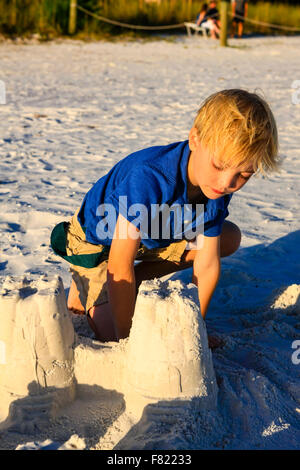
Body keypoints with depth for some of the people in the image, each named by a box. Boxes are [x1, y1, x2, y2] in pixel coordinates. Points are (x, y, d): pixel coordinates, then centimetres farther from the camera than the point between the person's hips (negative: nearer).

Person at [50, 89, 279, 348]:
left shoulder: (218, 190, -20)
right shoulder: (148, 176, -41)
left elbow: (207, 263, -11)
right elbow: (119, 267, -38)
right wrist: (127, 339, -32)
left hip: (151, 237, 7)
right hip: (95, 239, -6)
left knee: (230, 238, 2)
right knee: (111, 335, -20)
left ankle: (135, 280, 4)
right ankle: (84, 287, 13)